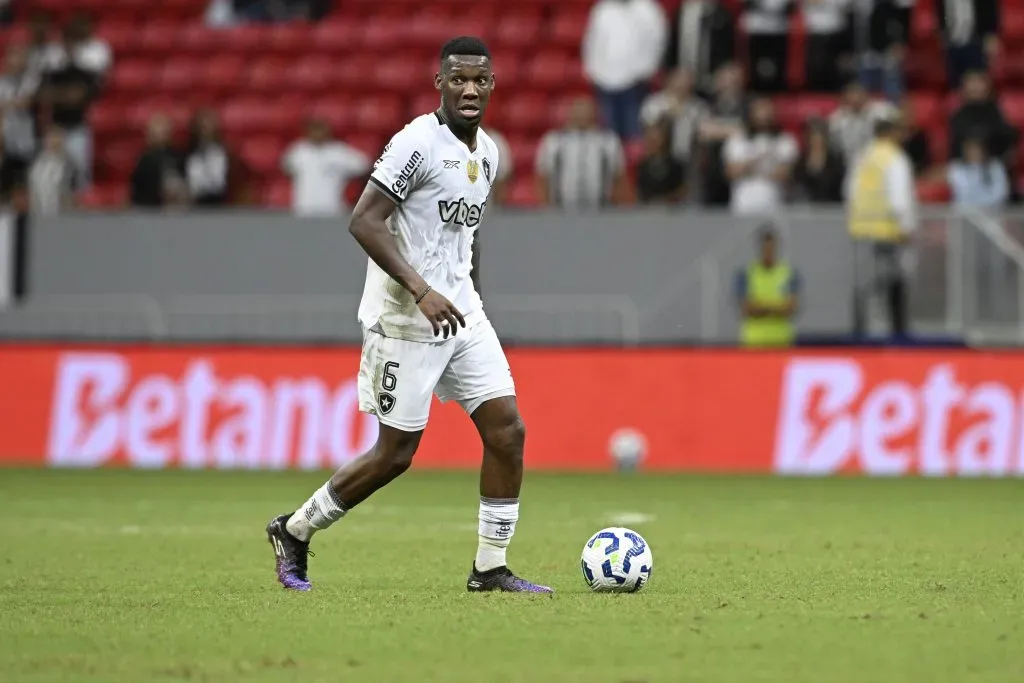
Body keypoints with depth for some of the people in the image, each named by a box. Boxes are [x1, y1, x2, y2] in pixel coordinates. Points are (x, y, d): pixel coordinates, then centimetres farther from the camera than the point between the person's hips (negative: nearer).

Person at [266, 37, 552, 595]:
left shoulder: (487, 152, 11)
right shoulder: (417, 142, -15)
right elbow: (363, 221, -21)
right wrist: (421, 290, -29)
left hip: (461, 314, 8)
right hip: (405, 319, -8)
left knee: (507, 430, -3)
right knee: (395, 454, -3)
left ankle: (490, 569, 5)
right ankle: (293, 531, 16)